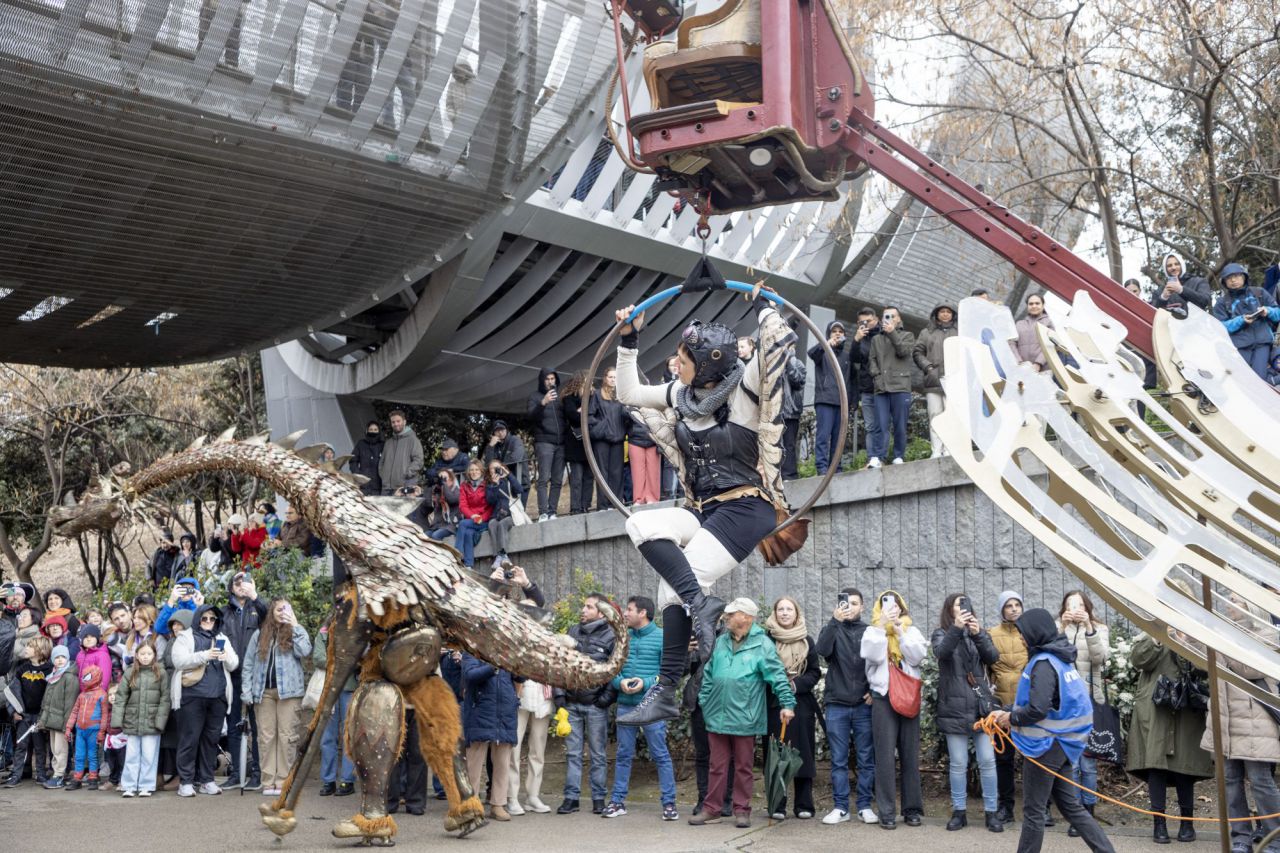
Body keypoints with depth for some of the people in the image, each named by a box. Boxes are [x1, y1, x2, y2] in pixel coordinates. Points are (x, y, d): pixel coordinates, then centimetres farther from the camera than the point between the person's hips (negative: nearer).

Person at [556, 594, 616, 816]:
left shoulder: (610, 636, -4)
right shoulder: (572, 633, 9)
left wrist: (607, 697, -12)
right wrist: (559, 694, 2)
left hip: (595, 706, -4)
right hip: (572, 704, 4)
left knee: (598, 754, 5)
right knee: (573, 753, 7)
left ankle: (598, 799, 12)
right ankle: (571, 798, 11)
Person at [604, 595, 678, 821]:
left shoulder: (662, 638, -4)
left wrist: (646, 683, -19)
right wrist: (620, 682, -10)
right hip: (625, 705, 4)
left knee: (661, 755, 0)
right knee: (623, 755, 11)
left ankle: (669, 803, 6)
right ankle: (618, 801, 18)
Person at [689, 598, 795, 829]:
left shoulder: (762, 645, -6)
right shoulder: (720, 642, 10)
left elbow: (778, 676, -10)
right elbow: (708, 675, 15)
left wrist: (787, 703, -17)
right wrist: (704, 702, 11)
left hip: (745, 718, -4)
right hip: (717, 717, 4)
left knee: (743, 767, 7)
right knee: (718, 766, 9)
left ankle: (742, 810, 16)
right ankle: (711, 809, 14)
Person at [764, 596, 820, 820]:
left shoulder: (807, 641, 10)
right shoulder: (767, 639, 3)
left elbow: (814, 673, 7)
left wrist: (796, 684, -9)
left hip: (802, 703, 2)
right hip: (775, 703, -2)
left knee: (803, 753, 2)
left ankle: (804, 805, 8)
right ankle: (777, 805, 4)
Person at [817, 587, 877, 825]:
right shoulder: (832, 629, 6)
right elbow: (822, 650, -15)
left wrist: (875, 691, -5)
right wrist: (835, 621, -23)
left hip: (864, 706, 0)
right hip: (837, 705, 0)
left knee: (866, 759, 3)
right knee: (838, 760, 3)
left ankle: (865, 806, 10)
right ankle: (840, 807, 8)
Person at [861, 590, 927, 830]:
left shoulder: (912, 631, 12)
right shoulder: (872, 631, 7)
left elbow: (918, 657, -5)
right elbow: (873, 655, -12)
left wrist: (900, 632, -12)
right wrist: (882, 627, -14)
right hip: (883, 697, -2)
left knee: (910, 754, 5)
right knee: (885, 755, -5)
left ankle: (912, 809, 12)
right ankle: (886, 812, -3)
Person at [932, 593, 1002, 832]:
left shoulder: (978, 633, 12)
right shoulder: (941, 634, 5)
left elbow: (993, 657, -6)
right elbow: (941, 652, -18)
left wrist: (977, 634, -21)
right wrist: (956, 628, -32)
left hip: (981, 705, 2)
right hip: (954, 707, -2)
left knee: (987, 761, 1)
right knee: (958, 763, 3)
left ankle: (991, 812, 10)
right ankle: (959, 811, 13)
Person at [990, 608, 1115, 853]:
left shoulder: (1044, 663, -19)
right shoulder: (1058, 658, 10)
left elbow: (1037, 709, -26)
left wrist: (1011, 717, -9)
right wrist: (1007, 712, 8)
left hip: (1046, 745, -9)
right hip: (1061, 743, 9)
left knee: (1033, 811, 2)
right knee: (1071, 806, 14)